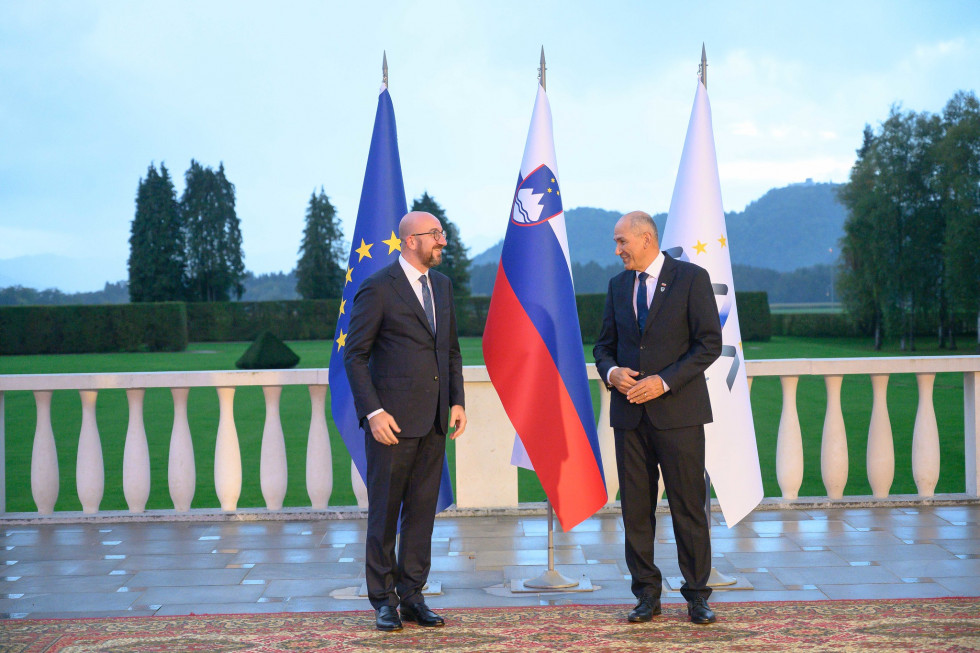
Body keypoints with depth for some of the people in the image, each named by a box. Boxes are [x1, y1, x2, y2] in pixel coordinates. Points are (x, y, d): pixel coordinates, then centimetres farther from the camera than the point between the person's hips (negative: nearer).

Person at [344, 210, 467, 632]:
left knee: (422, 512, 9)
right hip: (392, 421, -6)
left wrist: (457, 401, 9)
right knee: (384, 513, 3)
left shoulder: (442, 285, 13)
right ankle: (383, 601, 13)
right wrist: (373, 412, -15)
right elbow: (355, 355, -9)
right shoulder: (377, 288, -8)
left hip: (434, 422, 6)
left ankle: (412, 596, 18)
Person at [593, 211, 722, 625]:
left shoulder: (692, 278, -3)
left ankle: (697, 595, 11)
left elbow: (709, 343, -7)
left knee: (688, 505, 0)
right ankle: (647, 594, 15)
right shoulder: (618, 285, 13)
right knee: (635, 508, 5)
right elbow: (604, 344, 18)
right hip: (629, 413, 5)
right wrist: (610, 371, -5)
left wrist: (665, 381, -16)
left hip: (677, 411, -5)